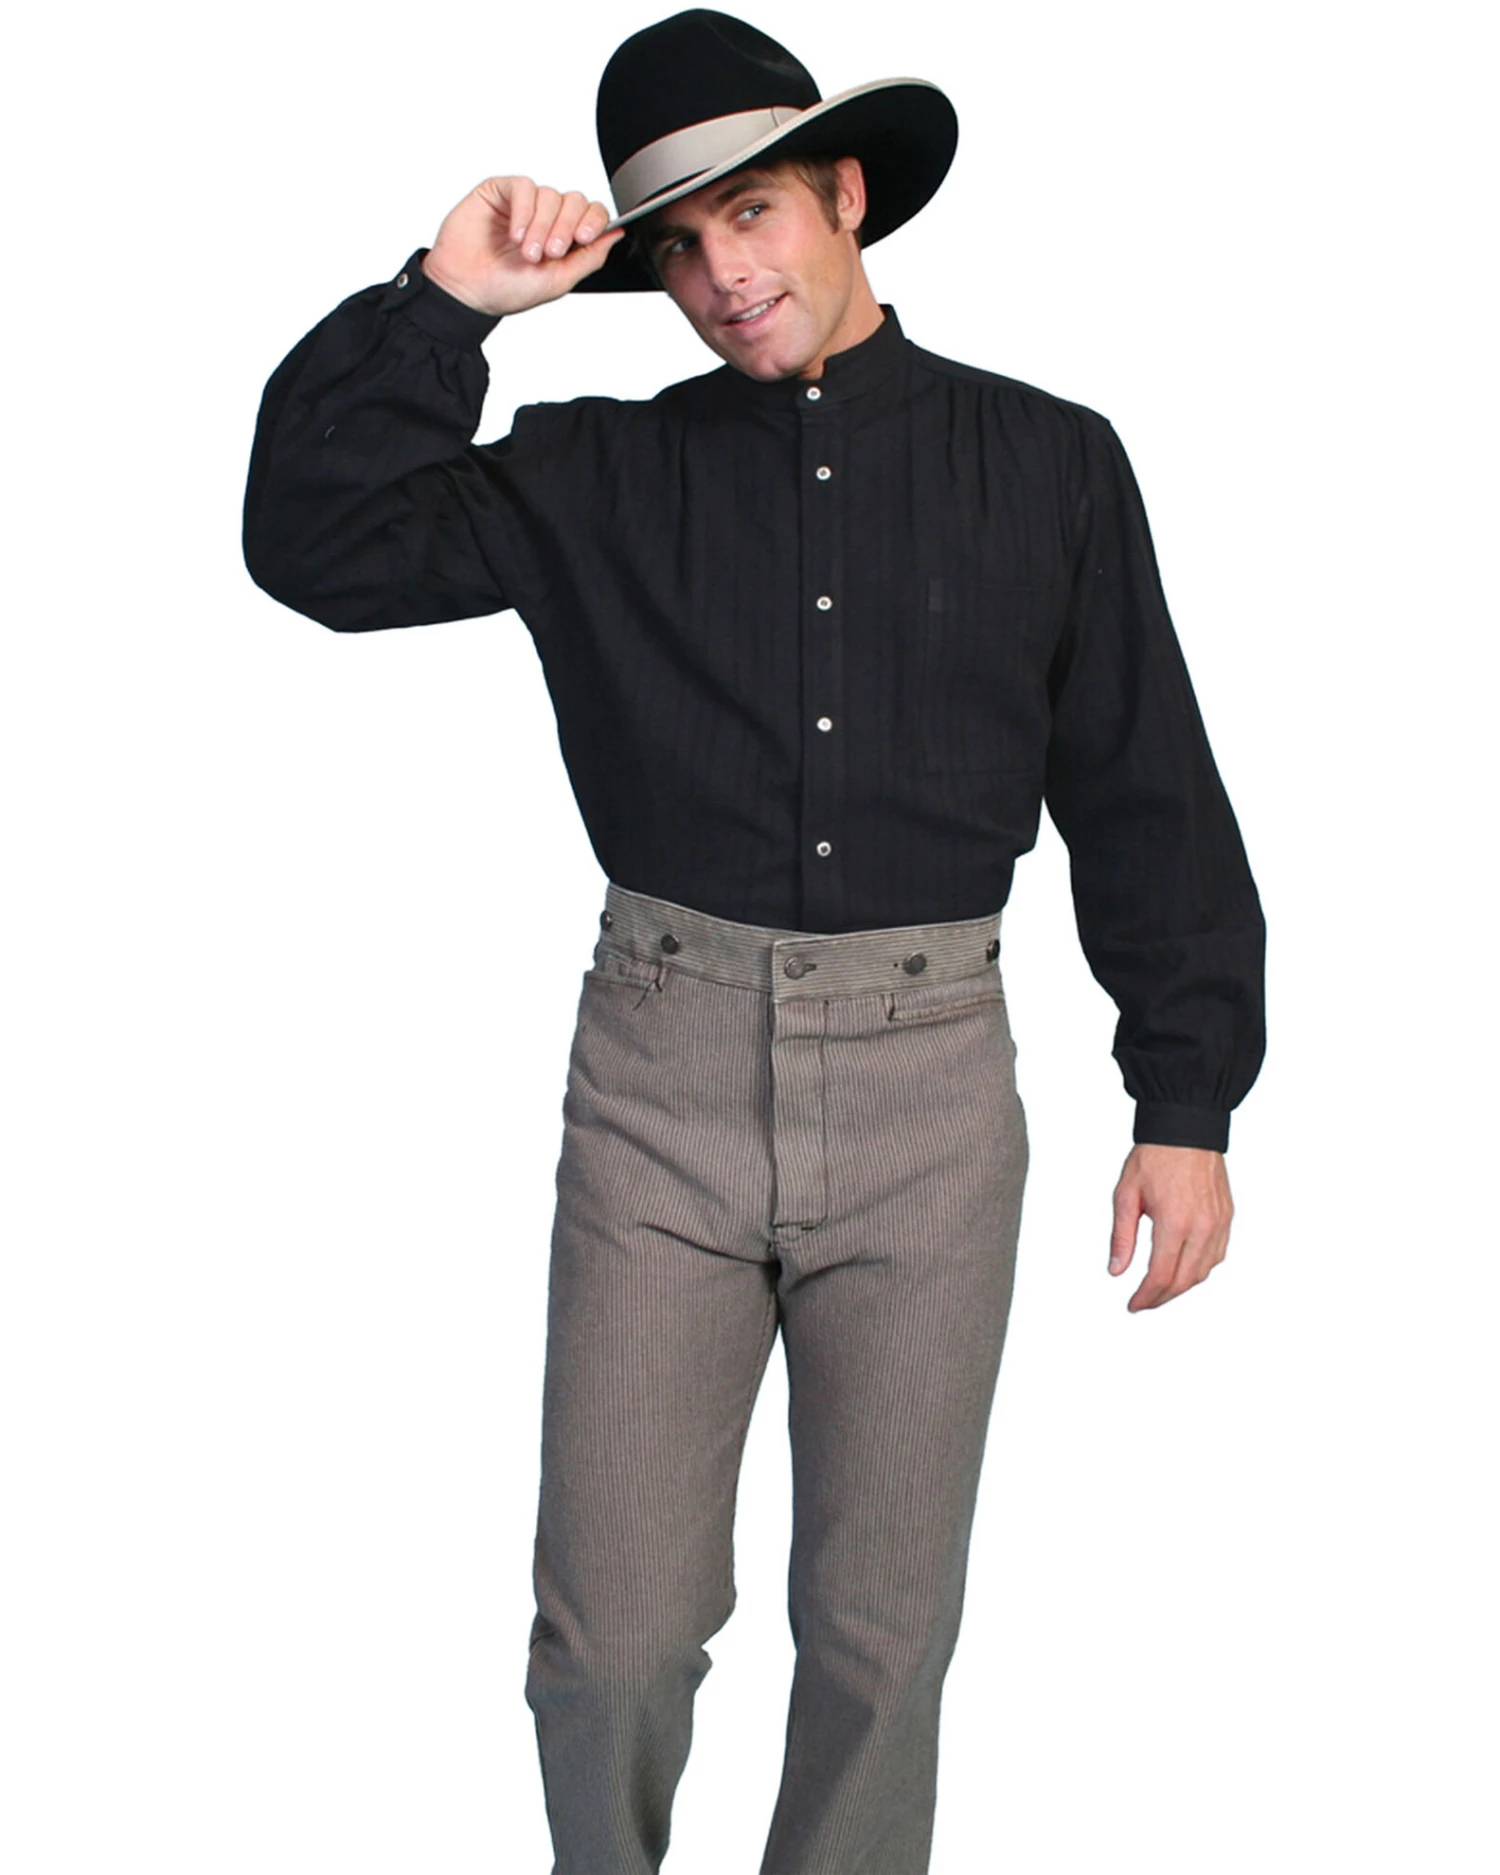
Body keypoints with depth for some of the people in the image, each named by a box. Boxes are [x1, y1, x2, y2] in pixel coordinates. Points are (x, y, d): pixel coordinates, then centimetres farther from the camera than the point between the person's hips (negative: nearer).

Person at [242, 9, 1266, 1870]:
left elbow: (1148, 799, 6)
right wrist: (442, 302, -7)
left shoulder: (1046, 464, 5)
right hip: (658, 1081, 0)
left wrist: (1186, 1102, 3)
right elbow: (317, 544, -1)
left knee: (882, 1631, 9)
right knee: (615, 1634, 3)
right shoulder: (604, 479, 7)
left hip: (927, 1086, 0)